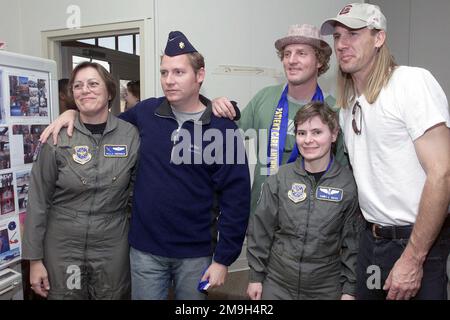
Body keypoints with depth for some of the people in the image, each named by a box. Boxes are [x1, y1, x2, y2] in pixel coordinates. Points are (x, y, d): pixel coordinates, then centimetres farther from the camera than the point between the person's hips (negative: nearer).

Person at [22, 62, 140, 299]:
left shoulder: (130, 135, -6)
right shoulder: (57, 137, -9)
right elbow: (38, 201, -4)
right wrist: (34, 259, -3)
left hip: (113, 244, 1)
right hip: (62, 244, 0)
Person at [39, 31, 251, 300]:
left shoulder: (223, 130, -11)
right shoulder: (146, 112, -2)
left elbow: (236, 198, -11)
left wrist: (223, 259, -10)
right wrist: (74, 113, 1)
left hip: (196, 254, -2)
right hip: (145, 250, 3)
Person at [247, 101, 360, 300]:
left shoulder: (348, 184, -8)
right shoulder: (280, 178, -6)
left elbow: (352, 239, -3)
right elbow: (261, 229, -1)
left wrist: (349, 288, -1)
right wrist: (256, 276, 1)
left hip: (326, 288, 0)